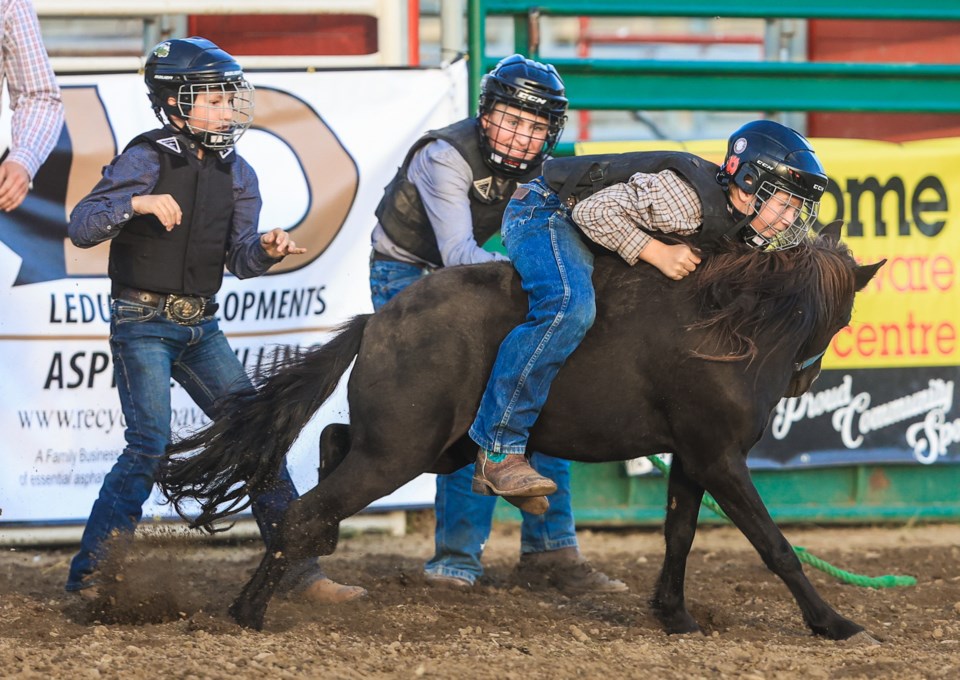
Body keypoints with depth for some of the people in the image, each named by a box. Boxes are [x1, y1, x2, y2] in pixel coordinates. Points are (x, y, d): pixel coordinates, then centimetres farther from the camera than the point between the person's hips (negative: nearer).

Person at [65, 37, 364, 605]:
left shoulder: (235, 174, 9)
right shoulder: (147, 159, -9)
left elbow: (240, 260, 7)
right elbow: (82, 228, -16)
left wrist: (266, 249, -15)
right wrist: (136, 202, -32)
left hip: (201, 326, 6)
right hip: (143, 323, -6)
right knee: (151, 445, -18)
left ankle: (299, 570, 7)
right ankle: (89, 576, -11)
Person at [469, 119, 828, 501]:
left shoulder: (732, 216, -2)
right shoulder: (687, 199, -31)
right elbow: (594, 211, -28)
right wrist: (659, 254, -27)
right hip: (544, 212, -10)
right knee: (570, 307, -32)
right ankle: (497, 451, -29)